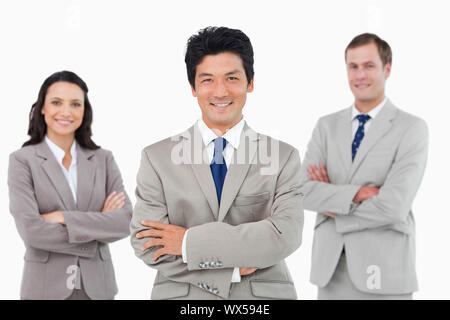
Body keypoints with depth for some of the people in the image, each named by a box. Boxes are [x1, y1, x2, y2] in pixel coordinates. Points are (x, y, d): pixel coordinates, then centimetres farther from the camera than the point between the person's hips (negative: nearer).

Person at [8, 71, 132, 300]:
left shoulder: (103, 159, 4)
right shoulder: (22, 160, -4)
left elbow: (127, 220, -6)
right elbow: (31, 231, -14)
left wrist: (63, 218, -14)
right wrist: (98, 226, -10)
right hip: (45, 287, -2)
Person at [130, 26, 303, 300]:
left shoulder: (283, 157, -3)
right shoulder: (158, 157, -2)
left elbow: (286, 236, -15)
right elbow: (145, 244, -10)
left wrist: (190, 241, -16)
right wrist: (236, 267, -16)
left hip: (263, 296, 0)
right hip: (182, 296, 0)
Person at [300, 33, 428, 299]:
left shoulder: (412, 129, -6)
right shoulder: (327, 126, 8)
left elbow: (393, 207, -17)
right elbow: (304, 192, -4)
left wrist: (334, 205, -6)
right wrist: (357, 194, -17)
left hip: (383, 272, -3)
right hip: (331, 269, 4)